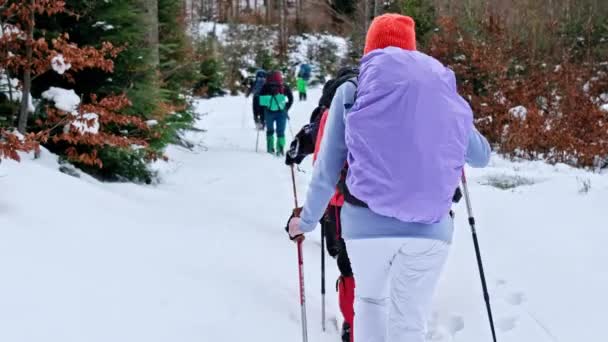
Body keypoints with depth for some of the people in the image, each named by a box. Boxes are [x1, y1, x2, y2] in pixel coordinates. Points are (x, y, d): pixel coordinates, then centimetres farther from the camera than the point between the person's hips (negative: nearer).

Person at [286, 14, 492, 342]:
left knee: (370, 300, 25)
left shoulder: (353, 92, 4)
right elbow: (481, 155, 20)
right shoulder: (441, 89, 9)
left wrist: (306, 220, 20)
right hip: (431, 227, 1)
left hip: (367, 221, -1)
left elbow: (327, 171, 5)